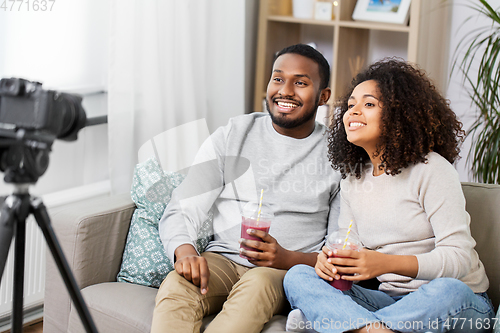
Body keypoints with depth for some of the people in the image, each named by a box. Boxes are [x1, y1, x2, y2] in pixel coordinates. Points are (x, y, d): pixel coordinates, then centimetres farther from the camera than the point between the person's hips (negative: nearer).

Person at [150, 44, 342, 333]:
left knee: (257, 285, -38)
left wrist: (288, 258, -17)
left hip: (290, 270, -1)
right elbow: (180, 212, 4)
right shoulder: (230, 137, 10)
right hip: (223, 259, 2)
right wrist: (185, 251, -20)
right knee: (177, 284, -32)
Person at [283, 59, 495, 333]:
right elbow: (347, 252, 13)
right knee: (297, 276, -17)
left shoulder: (432, 169, -8)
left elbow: (458, 256, -15)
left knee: (447, 291, -41)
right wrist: (329, 260, -13)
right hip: (391, 297, 5)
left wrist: (387, 263, -31)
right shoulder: (352, 180, 12)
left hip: (460, 304, -4)